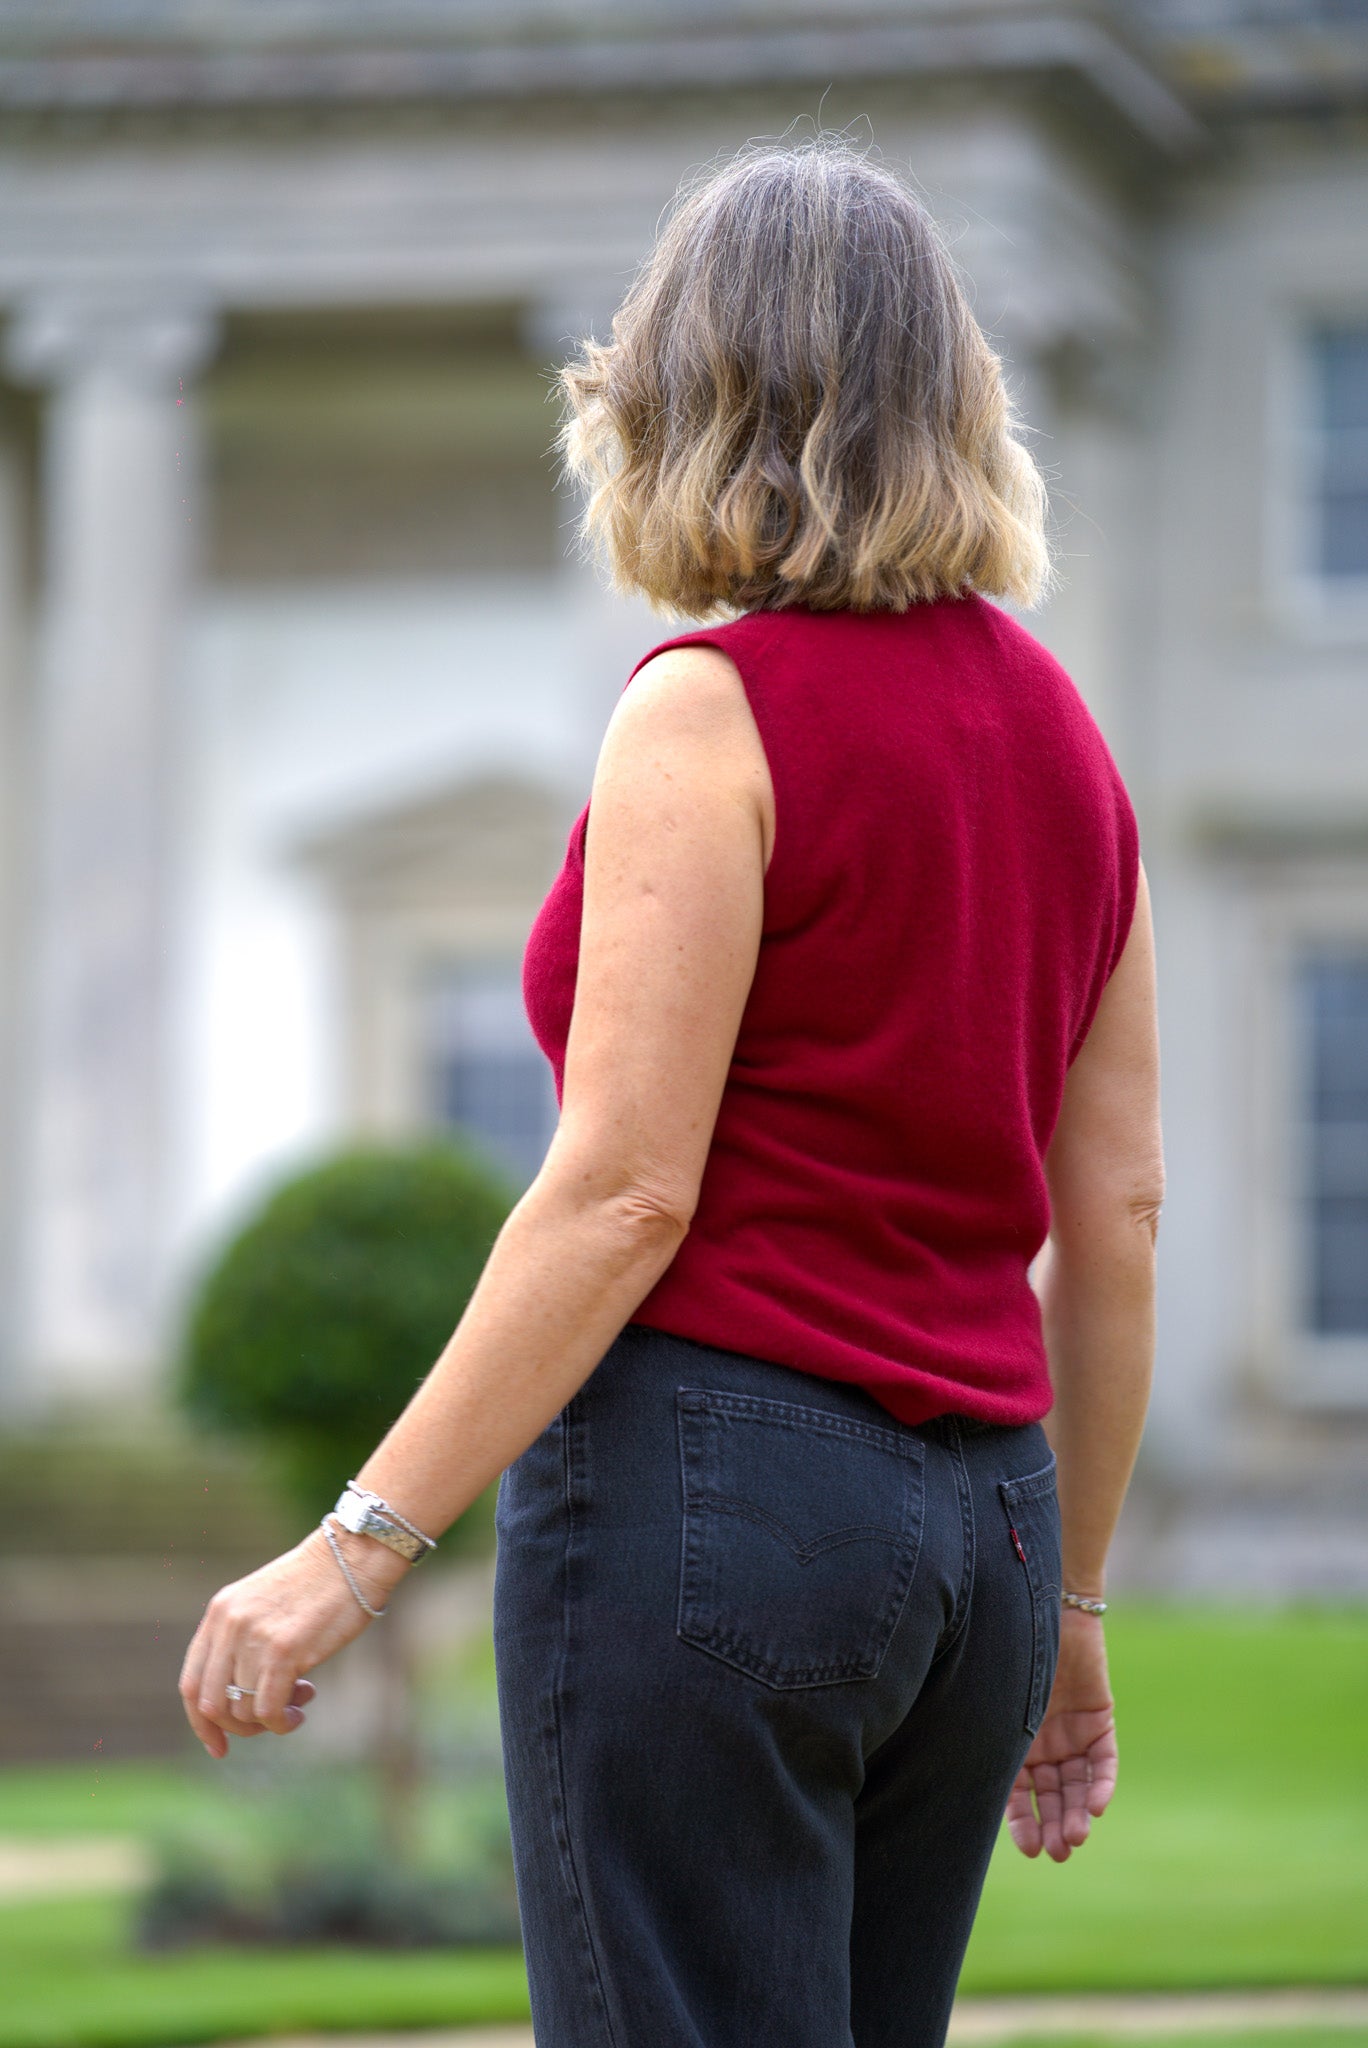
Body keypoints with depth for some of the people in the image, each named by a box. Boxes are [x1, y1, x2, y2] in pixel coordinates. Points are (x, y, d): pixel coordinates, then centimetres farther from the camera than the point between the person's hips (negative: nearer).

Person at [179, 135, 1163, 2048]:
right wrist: (1069, 1606, 21)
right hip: (978, 1524, 8)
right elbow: (1115, 1216, 13)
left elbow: (626, 1194, -14)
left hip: (713, 1478, -7)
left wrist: (358, 1541, -11)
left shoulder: (715, 709, -8)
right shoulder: (1058, 726, 12)